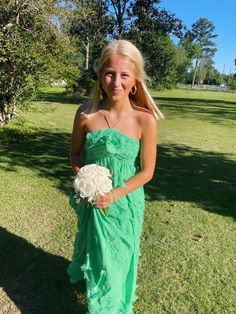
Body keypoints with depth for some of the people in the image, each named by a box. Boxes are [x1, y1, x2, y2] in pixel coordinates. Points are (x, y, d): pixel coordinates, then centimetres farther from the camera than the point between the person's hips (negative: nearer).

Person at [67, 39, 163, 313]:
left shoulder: (144, 119, -17)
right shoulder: (86, 113, -11)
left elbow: (146, 171, -10)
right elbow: (75, 152, 3)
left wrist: (115, 194, -20)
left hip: (124, 202, -1)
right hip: (92, 199, 2)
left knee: (117, 257, 18)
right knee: (91, 246, 26)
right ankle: (84, 273, 62)